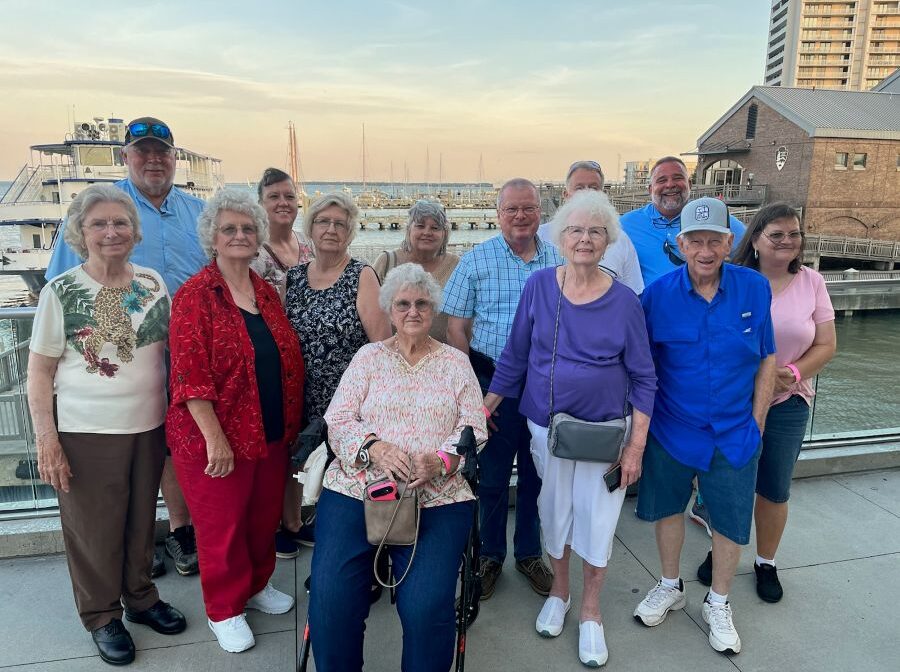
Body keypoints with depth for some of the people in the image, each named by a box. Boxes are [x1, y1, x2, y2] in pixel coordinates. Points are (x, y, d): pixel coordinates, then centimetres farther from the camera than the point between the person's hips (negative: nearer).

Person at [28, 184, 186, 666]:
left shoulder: (153, 283, 2)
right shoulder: (60, 292, -8)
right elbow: (39, 372, -5)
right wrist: (46, 441, -10)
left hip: (149, 427, 3)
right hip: (88, 433, -3)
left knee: (142, 521, 16)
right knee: (95, 530, 10)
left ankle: (141, 598, 38)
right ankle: (102, 617, 31)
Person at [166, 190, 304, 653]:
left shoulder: (267, 292, 7)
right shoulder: (195, 295, -11)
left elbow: (288, 359, 12)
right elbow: (190, 374, -17)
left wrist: (291, 424, 9)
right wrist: (215, 438, -20)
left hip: (272, 435, 6)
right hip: (216, 439, -6)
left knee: (265, 517, 19)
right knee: (222, 526, 10)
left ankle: (257, 585, 43)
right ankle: (224, 610, 31)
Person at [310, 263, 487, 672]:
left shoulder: (456, 362, 12)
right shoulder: (368, 356, 13)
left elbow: (473, 430, 6)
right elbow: (338, 419, 5)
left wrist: (440, 461, -14)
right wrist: (374, 447, -15)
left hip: (438, 496, 0)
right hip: (357, 487, 1)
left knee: (426, 605, -21)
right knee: (331, 597, -17)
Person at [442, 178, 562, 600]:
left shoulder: (559, 261, 4)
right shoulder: (476, 260, -3)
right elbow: (455, 328, -3)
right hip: (494, 384, -2)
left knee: (537, 474, 15)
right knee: (491, 477, 10)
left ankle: (529, 553, 35)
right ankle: (490, 555, 31)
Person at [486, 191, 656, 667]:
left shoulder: (624, 301, -10)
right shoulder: (538, 286, -7)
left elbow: (643, 378, -4)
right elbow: (515, 356, 1)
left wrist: (636, 446, -8)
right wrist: (483, 410, 2)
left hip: (604, 430, -1)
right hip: (547, 426, 1)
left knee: (597, 516, 8)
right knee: (554, 511, 16)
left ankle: (590, 611, 33)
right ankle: (558, 592, 42)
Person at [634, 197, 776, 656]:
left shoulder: (755, 289, -9)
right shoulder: (658, 294, -12)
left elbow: (766, 359, 0)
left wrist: (757, 422, -2)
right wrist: (641, 423, -5)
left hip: (734, 433, 1)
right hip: (671, 429, 0)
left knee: (731, 521, 13)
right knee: (667, 508, 17)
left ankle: (718, 603, 38)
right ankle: (670, 586, 42)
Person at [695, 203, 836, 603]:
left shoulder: (811, 282, 0)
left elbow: (826, 345, 1)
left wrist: (793, 373, -15)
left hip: (787, 404, 2)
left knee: (775, 491, 12)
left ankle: (766, 563, 34)